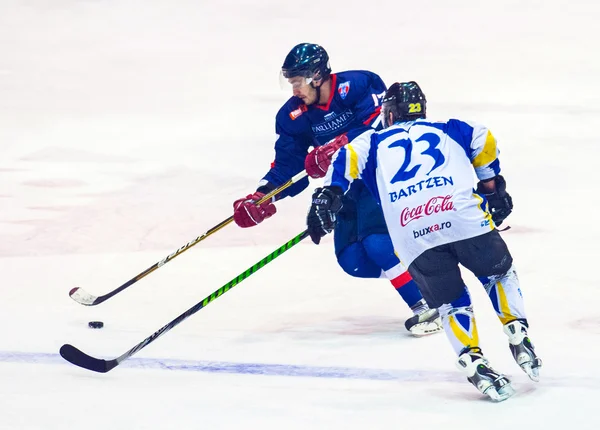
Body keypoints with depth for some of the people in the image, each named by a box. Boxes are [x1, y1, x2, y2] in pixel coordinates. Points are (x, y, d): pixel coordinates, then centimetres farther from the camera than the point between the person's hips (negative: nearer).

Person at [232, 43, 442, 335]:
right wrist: (262, 197, -12)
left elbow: (380, 124, -31)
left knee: (377, 240, -27)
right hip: (352, 186, 7)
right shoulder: (294, 116, -1)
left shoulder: (356, 86, -19)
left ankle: (427, 306, -19)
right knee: (353, 260, -6)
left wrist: (339, 146, -41)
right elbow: (287, 165, 3)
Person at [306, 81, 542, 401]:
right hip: (463, 215, 0)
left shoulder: (375, 142, 27)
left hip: (412, 237, 0)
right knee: (498, 272, 25)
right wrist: (491, 186, 36)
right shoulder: (448, 130, 31)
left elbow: (347, 157, 11)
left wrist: (327, 196, 2)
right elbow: (484, 142, 26)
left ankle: (473, 363, -4)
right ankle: (517, 335, 11)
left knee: (451, 303, 14)